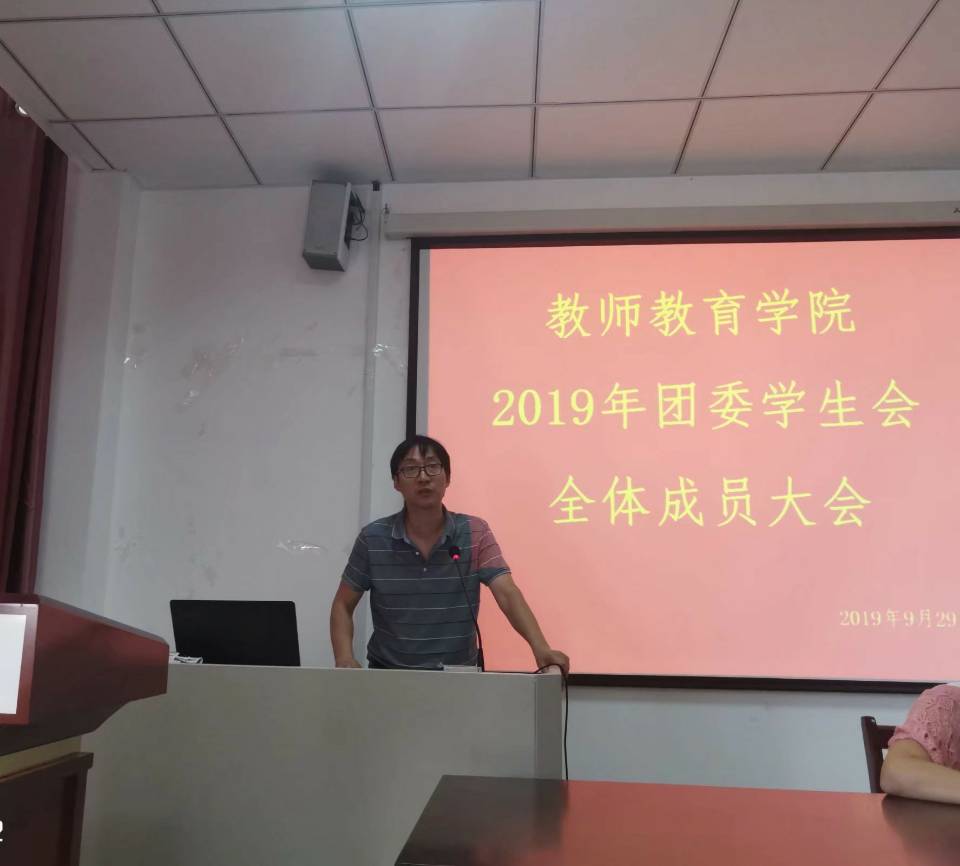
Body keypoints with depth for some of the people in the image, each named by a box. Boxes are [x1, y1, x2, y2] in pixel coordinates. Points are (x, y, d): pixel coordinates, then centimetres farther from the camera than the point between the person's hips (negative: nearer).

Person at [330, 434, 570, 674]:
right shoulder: (373, 539, -5)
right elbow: (343, 606, 3)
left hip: (458, 672, 1)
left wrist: (540, 648, -32)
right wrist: (344, 658, -14)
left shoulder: (475, 533, -6)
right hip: (388, 671, -1)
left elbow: (507, 593, -16)